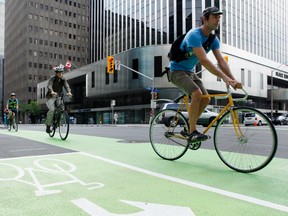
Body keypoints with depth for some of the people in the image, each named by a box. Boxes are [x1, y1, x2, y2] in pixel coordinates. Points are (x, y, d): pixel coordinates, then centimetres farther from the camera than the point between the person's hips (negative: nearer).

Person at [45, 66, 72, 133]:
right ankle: (48, 125, -10)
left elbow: (66, 86, -15)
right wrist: (52, 92, -48)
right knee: (52, 110, -22)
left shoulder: (63, 79, 0)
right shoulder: (52, 78, -11)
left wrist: (69, 92, -36)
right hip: (51, 96, -4)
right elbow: (49, 85, -27)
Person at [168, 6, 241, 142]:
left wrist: (233, 80, -19)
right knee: (197, 94, -28)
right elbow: (203, 61, -35)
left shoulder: (213, 39, 2)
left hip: (190, 71, 9)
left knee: (206, 99, -1)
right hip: (177, 71, -8)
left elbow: (221, 61, -6)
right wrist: (224, 77, -39)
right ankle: (192, 132, -17)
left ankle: (188, 129, 11)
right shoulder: (194, 35, -24)